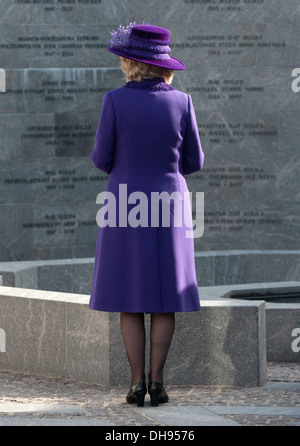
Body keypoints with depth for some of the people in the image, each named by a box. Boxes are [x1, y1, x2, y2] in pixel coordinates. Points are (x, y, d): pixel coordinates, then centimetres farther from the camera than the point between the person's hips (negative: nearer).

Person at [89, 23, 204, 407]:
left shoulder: (116, 101, -9)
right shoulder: (181, 102, -3)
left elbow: (103, 159, -3)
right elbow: (194, 162, 3)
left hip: (126, 206, -1)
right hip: (168, 207, 1)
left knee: (130, 301, 5)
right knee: (165, 299, 7)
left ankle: (137, 382, 0)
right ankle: (157, 380, 0)